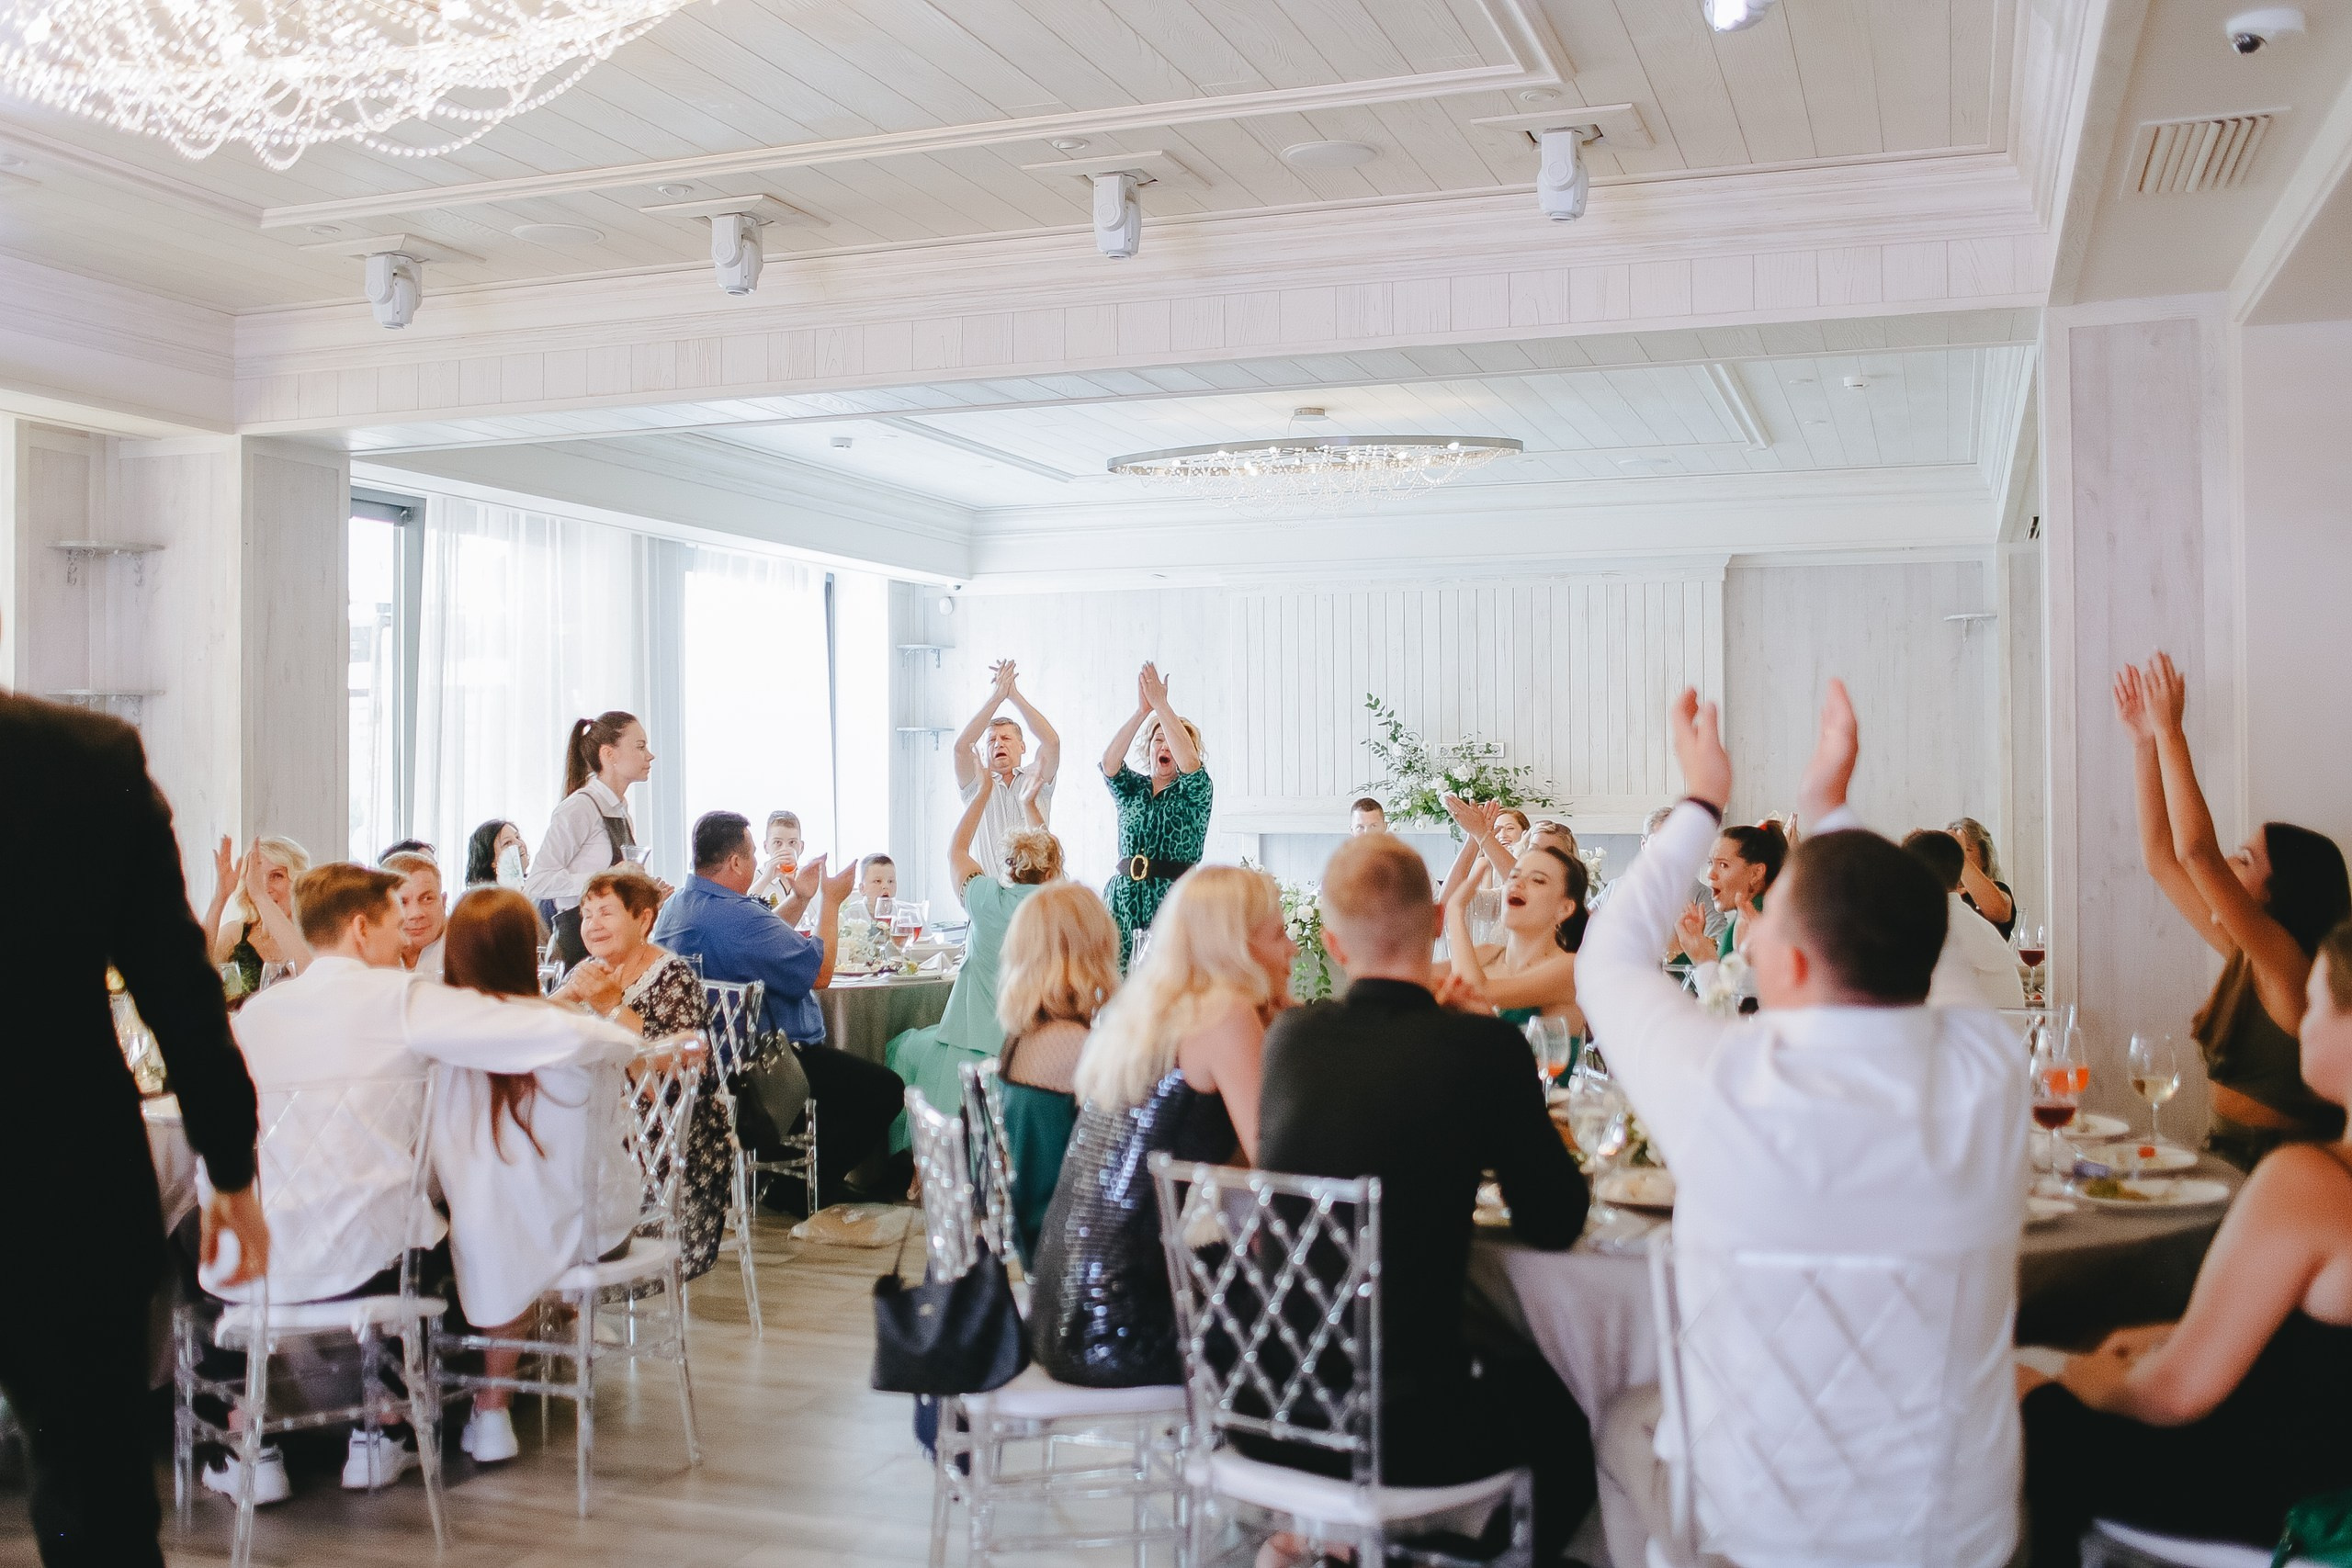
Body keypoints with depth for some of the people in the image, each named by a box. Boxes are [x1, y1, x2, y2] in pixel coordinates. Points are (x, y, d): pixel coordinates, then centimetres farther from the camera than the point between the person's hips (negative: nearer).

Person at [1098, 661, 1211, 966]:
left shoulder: (1194, 793, 6)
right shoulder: (1132, 789, 14)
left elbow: (1190, 763, -16)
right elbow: (1109, 762, -6)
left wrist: (1161, 705, -17)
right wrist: (1142, 711, -16)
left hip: (1173, 901, -3)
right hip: (1124, 900, 3)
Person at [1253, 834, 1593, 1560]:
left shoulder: (1289, 1036, -1)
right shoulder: (1483, 1046, -13)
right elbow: (1555, 1223, -3)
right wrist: (1552, 1146, 17)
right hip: (1397, 1430, -5)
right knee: (1563, 1413, 22)